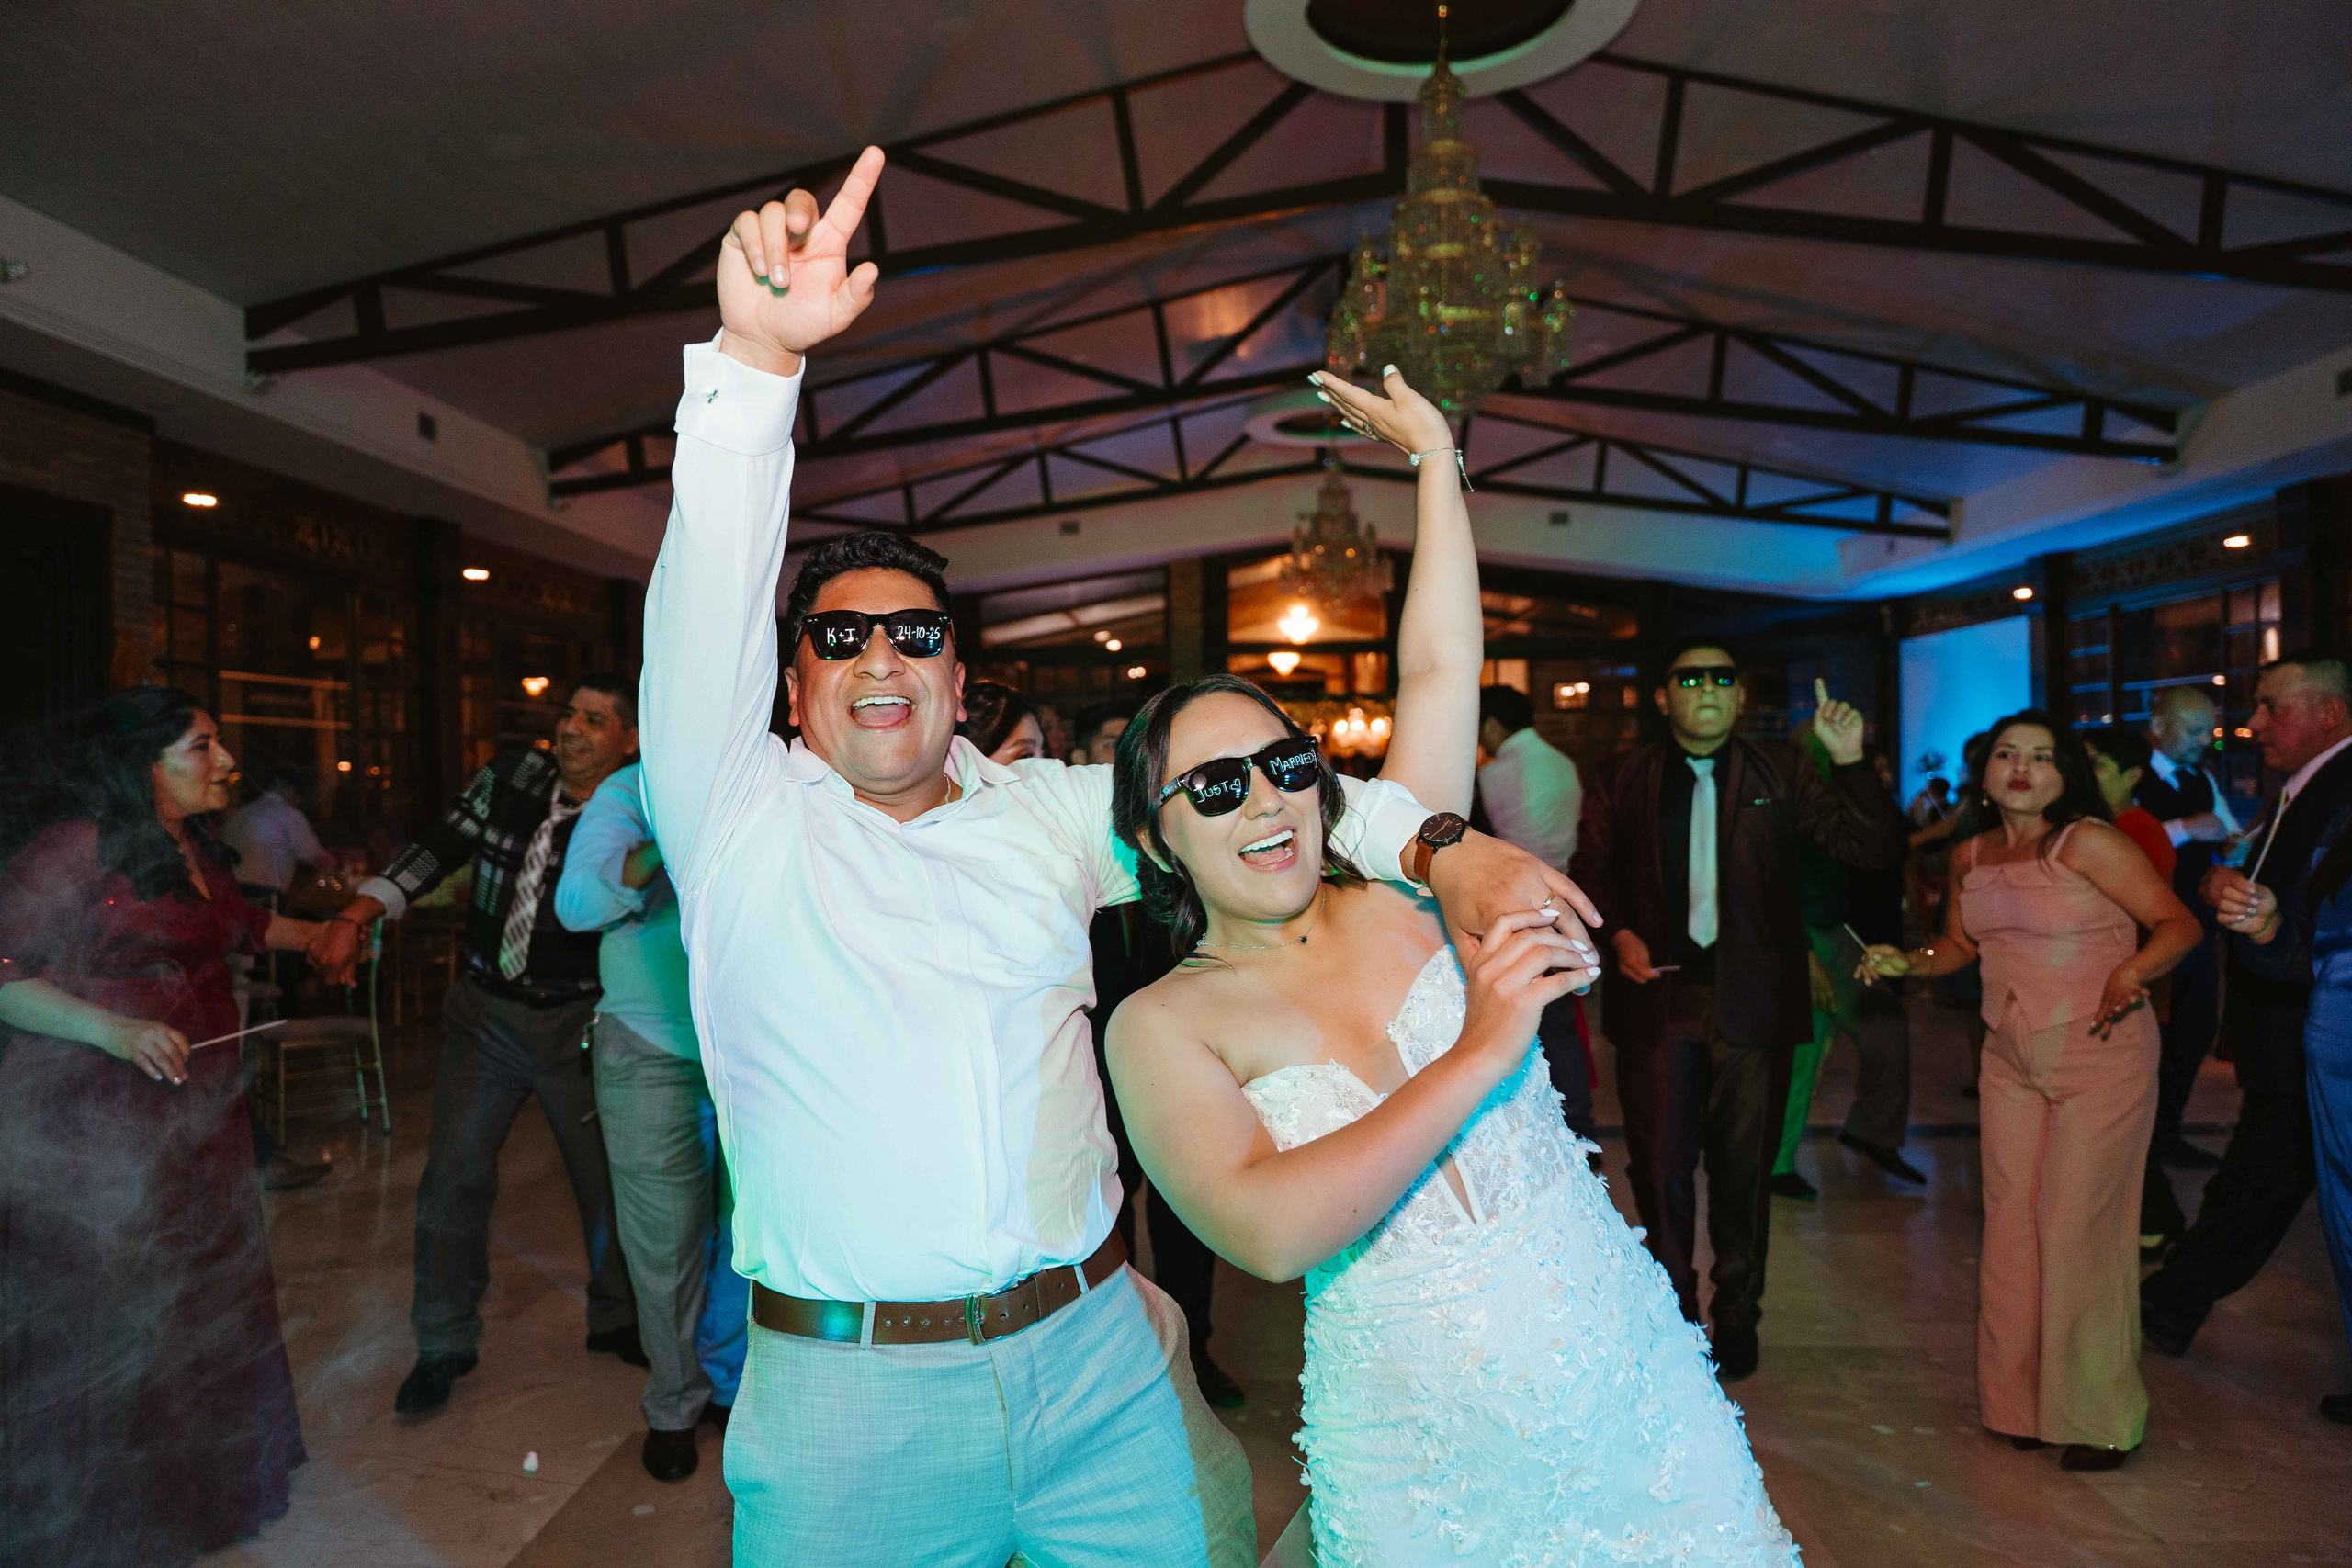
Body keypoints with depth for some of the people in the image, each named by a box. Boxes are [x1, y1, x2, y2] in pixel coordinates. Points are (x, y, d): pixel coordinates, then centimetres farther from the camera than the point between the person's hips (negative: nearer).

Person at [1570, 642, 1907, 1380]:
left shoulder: (1781, 773, 4)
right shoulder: (1622, 778, 4)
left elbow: (1874, 848, -2)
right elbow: (1590, 872, 8)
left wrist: (1851, 765, -16)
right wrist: (1617, 933, -9)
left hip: (1753, 1001, 1)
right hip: (1658, 994, 0)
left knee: (1744, 1169, 13)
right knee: (1659, 1167, 6)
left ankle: (1736, 1317, 33)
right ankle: (1671, 1313, 26)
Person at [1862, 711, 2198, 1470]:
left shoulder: (2089, 842, -11)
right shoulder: (1970, 858, 6)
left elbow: (2180, 923, -12)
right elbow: (1960, 942, 19)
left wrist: (2130, 972, -29)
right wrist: (1907, 962, 1)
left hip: (2102, 1053, -5)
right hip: (2010, 1059, 6)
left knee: (2079, 1229, -3)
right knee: (2010, 1227, 7)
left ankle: (2097, 1417, 16)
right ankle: (2022, 1401, 22)